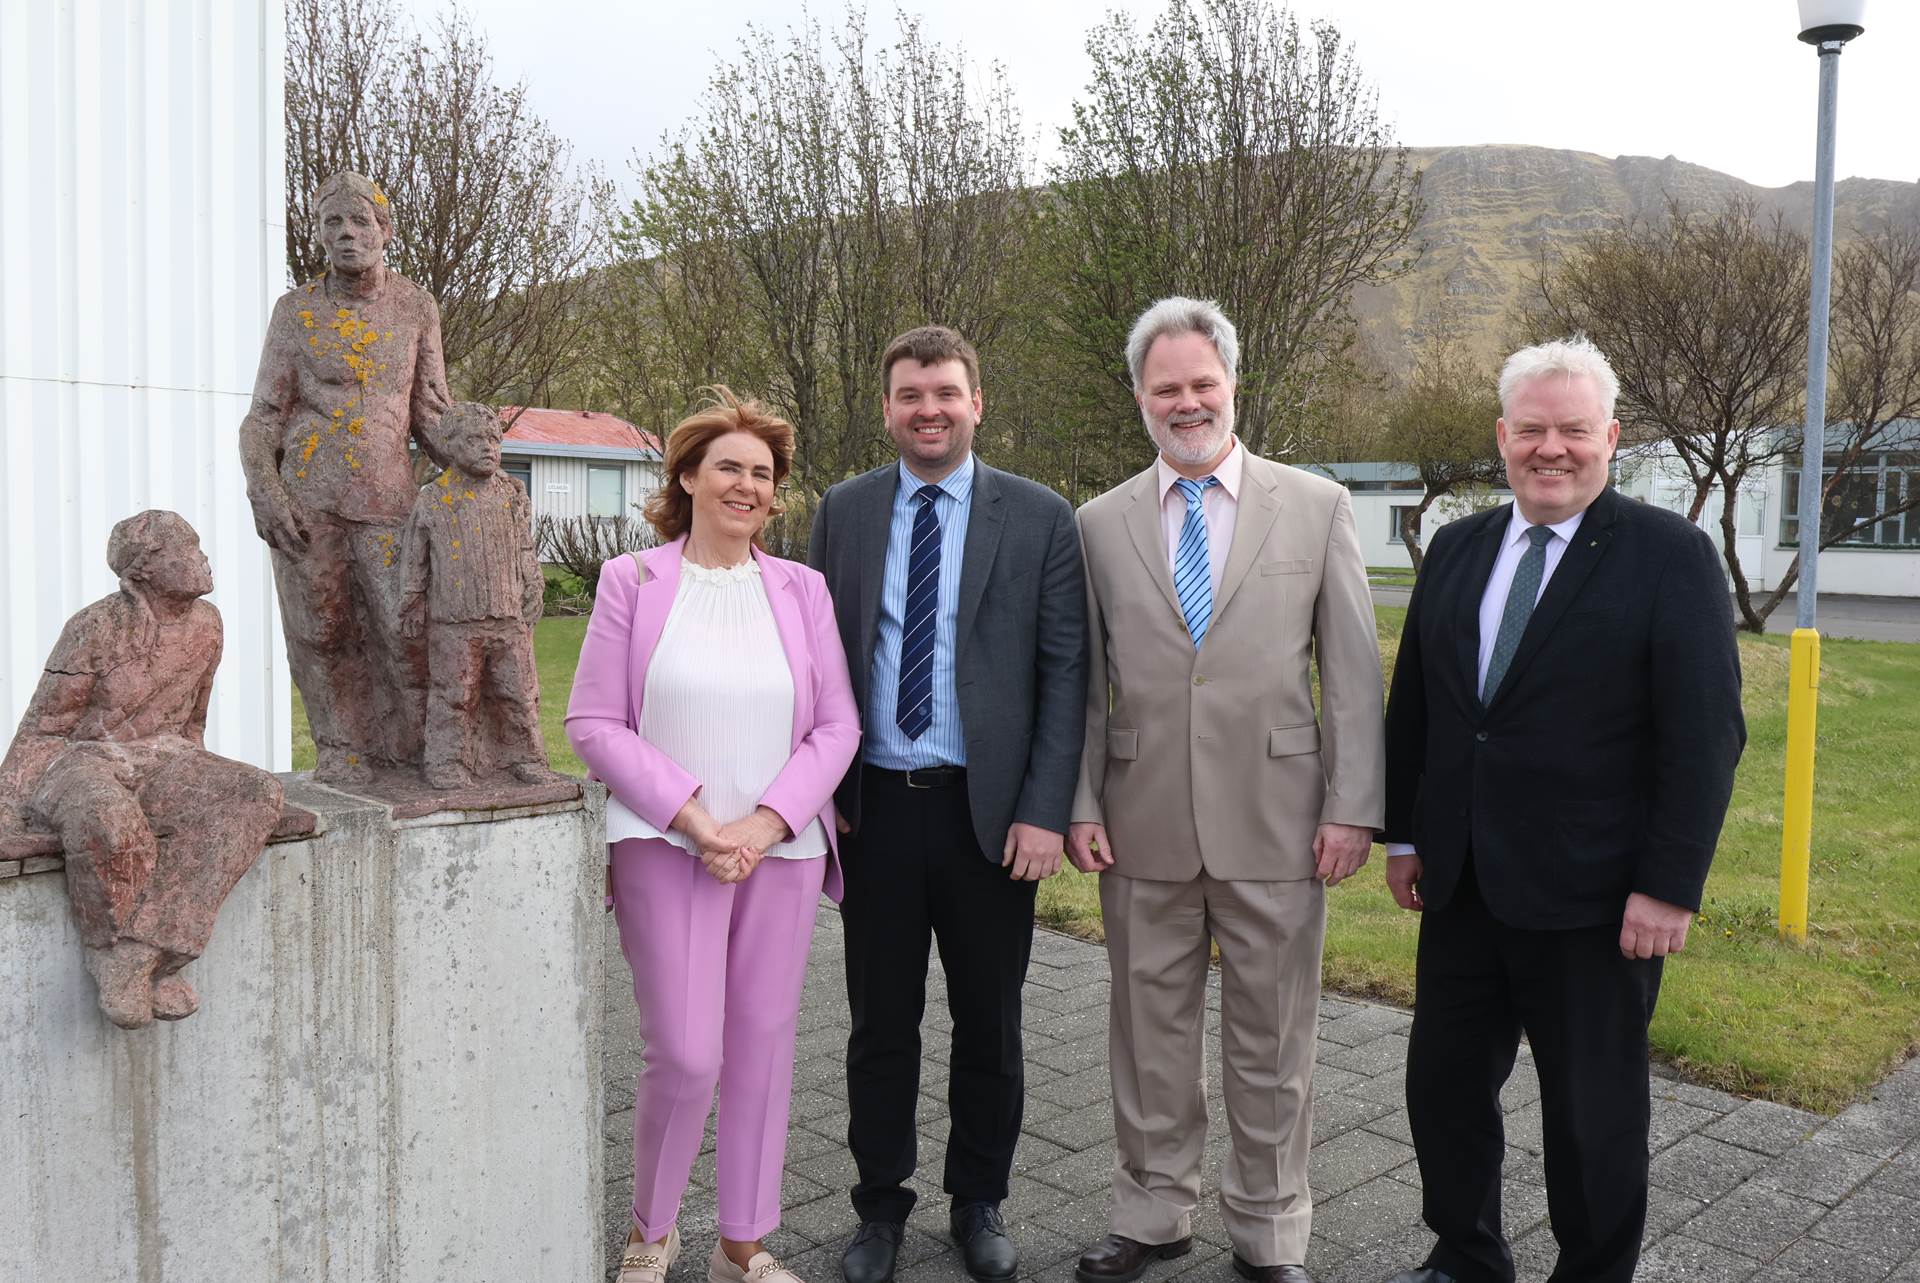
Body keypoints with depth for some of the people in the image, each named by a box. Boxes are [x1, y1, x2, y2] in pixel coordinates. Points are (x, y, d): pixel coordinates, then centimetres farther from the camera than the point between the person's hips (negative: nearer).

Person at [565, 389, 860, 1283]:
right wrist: (692, 815, -13)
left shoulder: (802, 589, 6)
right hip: (666, 848, -2)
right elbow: (593, 722, -3)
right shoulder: (632, 581, 1)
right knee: (684, 1055, -6)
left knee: (763, 1047, 8)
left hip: (782, 847, 3)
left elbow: (836, 725, 3)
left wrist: (764, 824, -10)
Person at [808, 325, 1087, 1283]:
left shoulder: (1039, 518, -1)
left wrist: (1043, 811, -10)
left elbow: (1065, 674, -3)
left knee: (989, 1025, 13)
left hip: (990, 812, -1)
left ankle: (979, 1204, 32)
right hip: (875, 808, 1)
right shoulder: (844, 512, 5)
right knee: (881, 1024, 12)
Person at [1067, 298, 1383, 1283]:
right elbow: (1086, 682, 7)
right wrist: (1081, 805, 1)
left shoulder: (1316, 507, 1)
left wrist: (1354, 806, -5)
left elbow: (1354, 672, 0)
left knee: (1271, 1044, 11)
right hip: (1143, 826, 2)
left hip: (1275, 823, -1)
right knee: (1150, 1036, 14)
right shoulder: (1100, 523, 5)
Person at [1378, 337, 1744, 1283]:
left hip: (1592, 899, -5)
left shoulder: (1670, 556, -8)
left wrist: (1670, 886, -15)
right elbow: (1412, 703, 12)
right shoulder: (1456, 549, 7)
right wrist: (1402, 833, 10)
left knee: (1593, 1116, 10)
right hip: (1462, 886, 5)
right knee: (1444, 1086, 15)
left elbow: (1705, 736, -11)